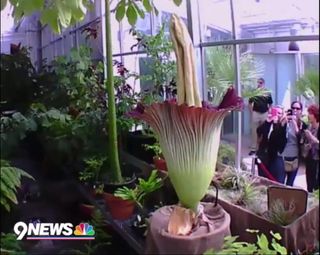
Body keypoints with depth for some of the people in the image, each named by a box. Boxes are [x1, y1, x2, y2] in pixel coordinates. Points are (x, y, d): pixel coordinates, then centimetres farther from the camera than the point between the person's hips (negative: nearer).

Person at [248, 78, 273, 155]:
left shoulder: (267, 93, 3)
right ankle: (253, 148, 5)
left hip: (265, 114, 2)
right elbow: (250, 103, 3)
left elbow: (270, 104, 10)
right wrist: (251, 112, -5)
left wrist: (268, 112, -1)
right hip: (256, 113, -1)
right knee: (254, 131, 1)